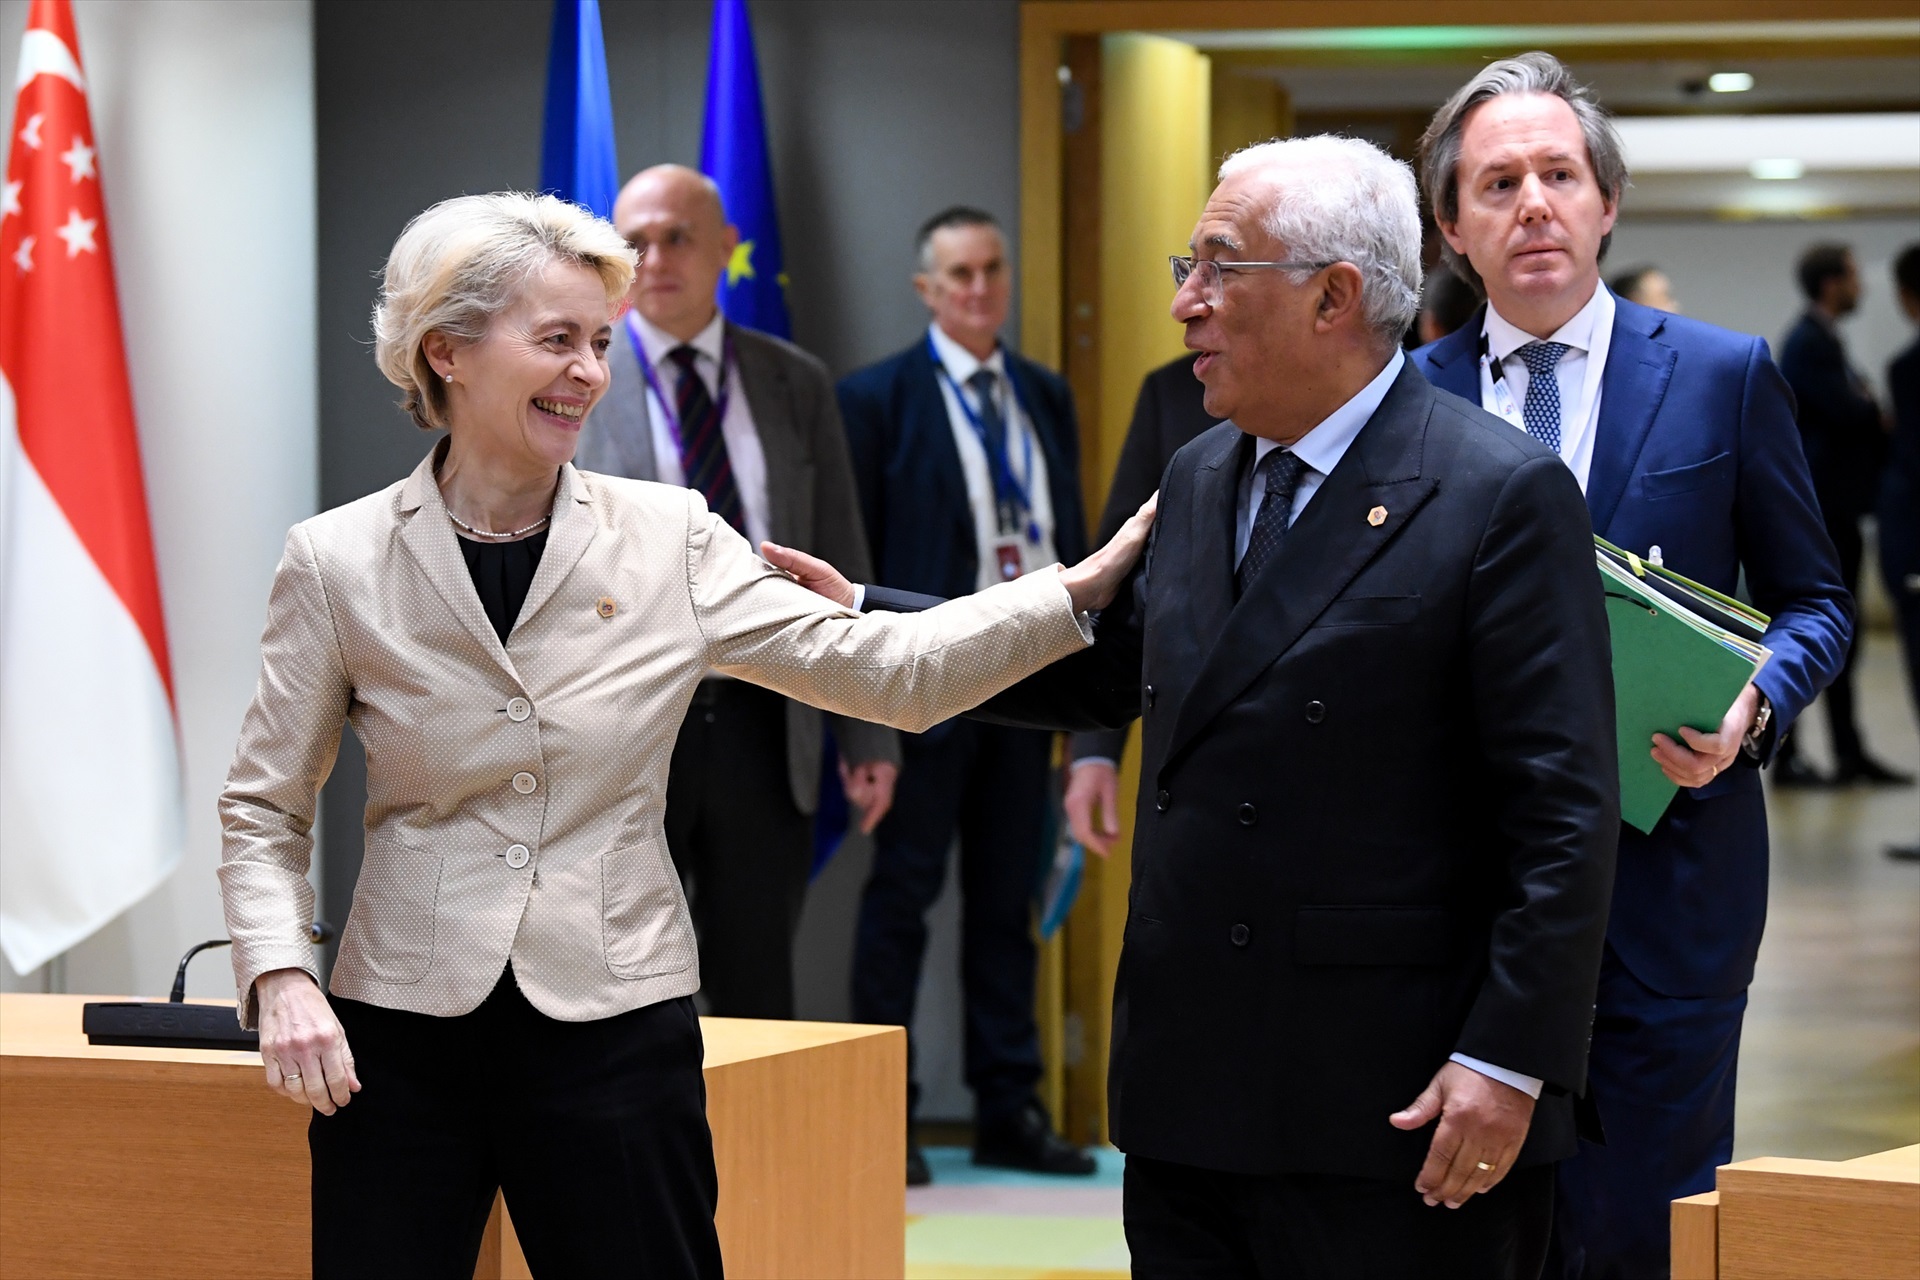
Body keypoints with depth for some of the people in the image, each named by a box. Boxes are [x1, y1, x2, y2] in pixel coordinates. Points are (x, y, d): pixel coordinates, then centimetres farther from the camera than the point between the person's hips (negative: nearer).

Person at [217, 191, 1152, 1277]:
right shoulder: (337, 563, 0)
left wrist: (1092, 583, -9)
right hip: (402, 1041, 0)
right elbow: (265, 812, 6)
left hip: (616, 1030, 1)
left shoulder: (671, 540, 2)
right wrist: (282, 977, -10)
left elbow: (888, 669, -2)